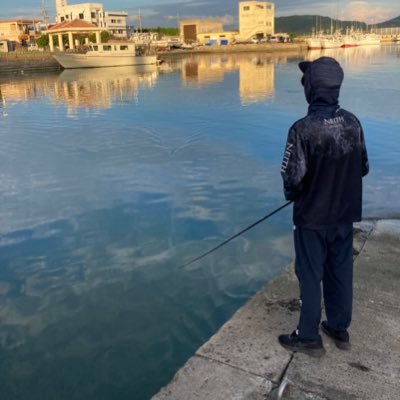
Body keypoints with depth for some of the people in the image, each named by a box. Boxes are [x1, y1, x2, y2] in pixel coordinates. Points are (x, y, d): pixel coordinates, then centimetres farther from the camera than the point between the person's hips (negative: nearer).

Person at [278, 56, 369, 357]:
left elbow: (293, 177, -19)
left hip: (313, 217, -5)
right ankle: (340, 329, 35)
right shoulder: (353, 123, -4)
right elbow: (363, 168, 5)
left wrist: (291, 195, 3)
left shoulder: (304, 129, -22)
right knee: (341, 272, 18)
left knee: (310, 276, 8)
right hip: (345, 214, 6)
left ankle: (309, 338, 21)